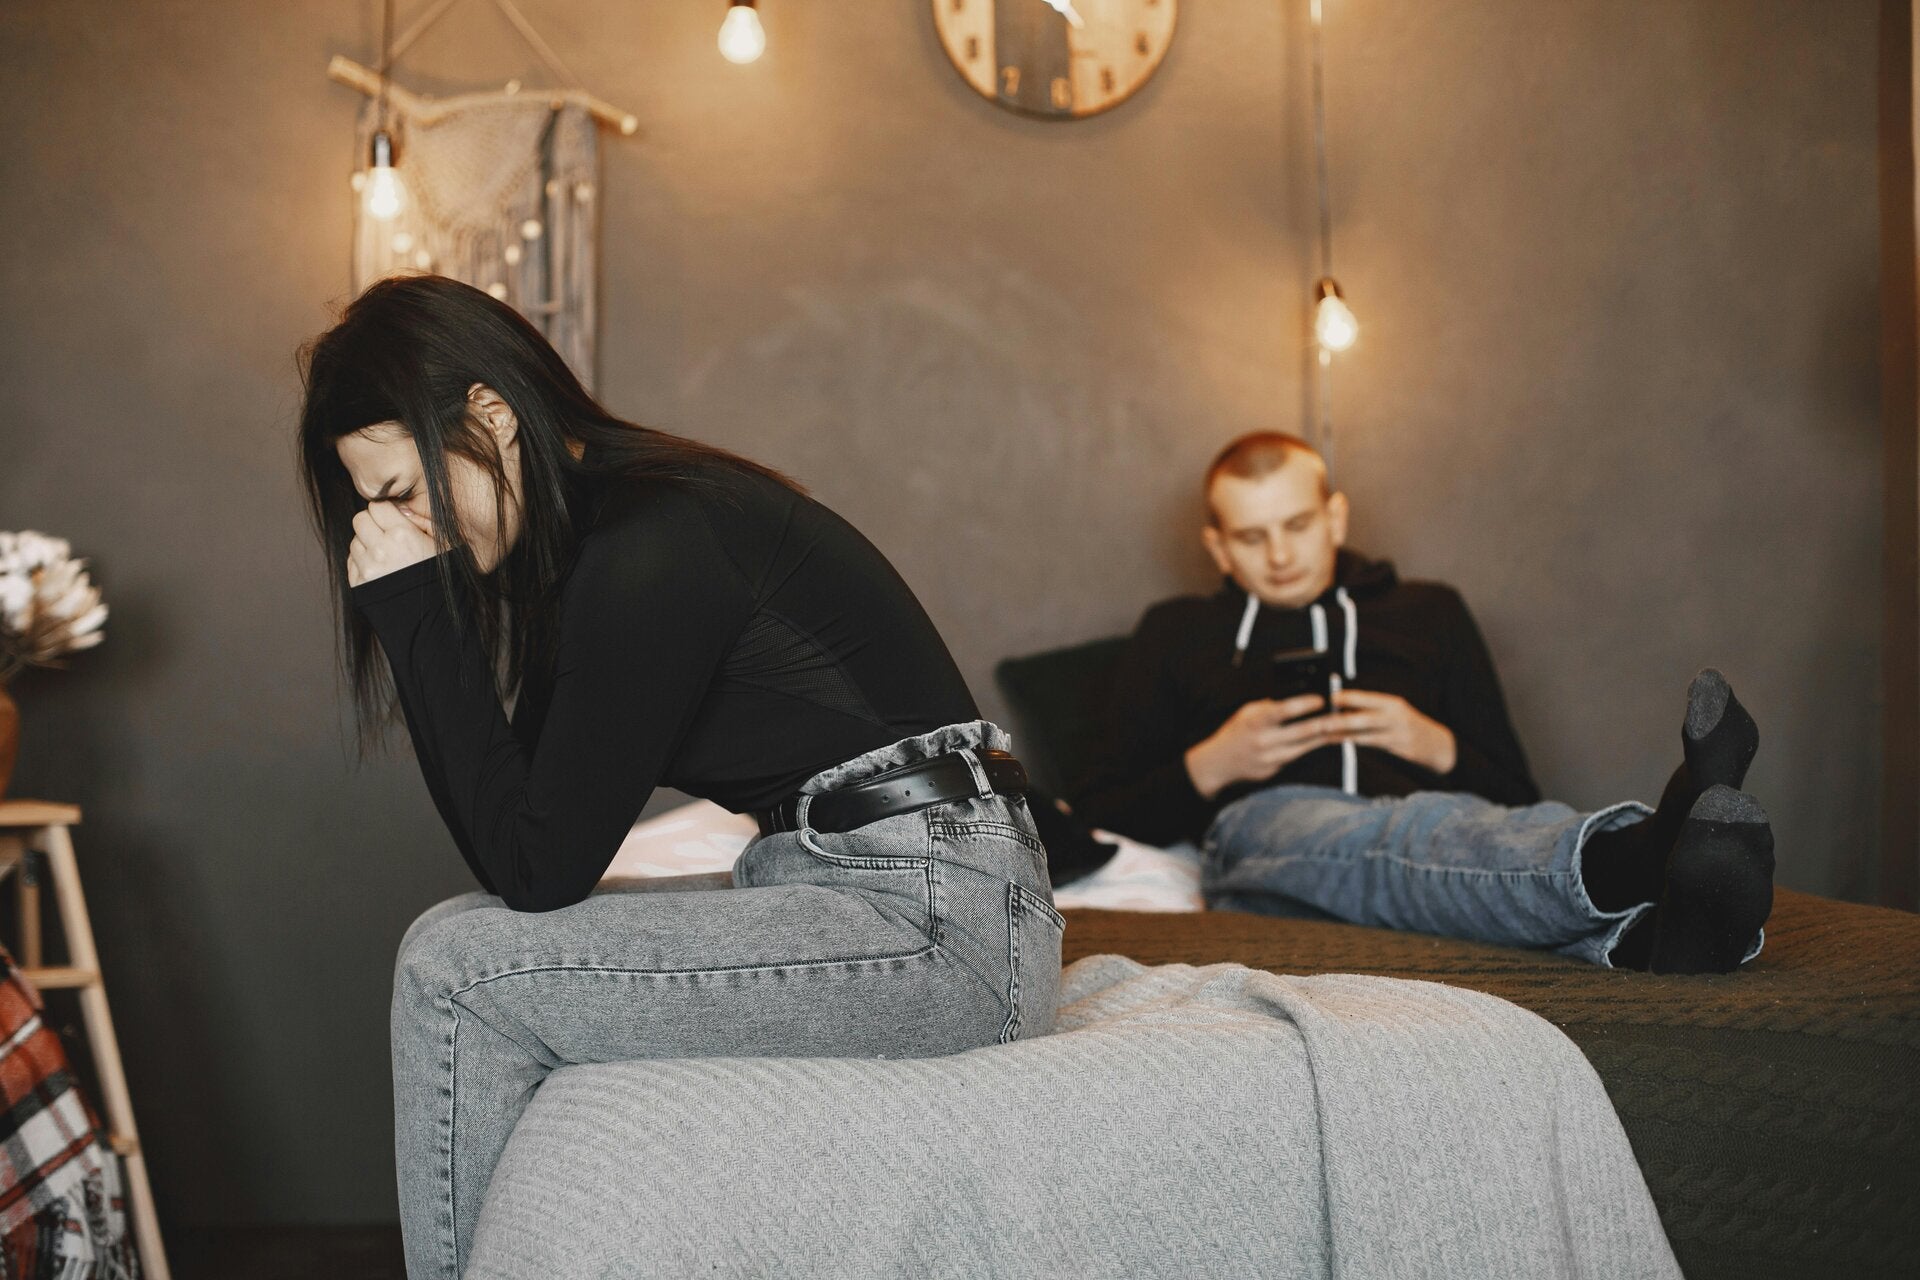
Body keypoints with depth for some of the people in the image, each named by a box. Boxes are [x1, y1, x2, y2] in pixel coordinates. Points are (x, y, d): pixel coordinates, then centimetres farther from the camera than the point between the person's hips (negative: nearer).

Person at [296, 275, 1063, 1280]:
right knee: (466, 941, 12)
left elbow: (536, 871, -15)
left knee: (456, 971, -13)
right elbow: (516, 852, 9)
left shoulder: (648, 546, -18)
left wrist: (416, 612, -13)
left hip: (943, 927, -10)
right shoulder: (597, 526, 11)